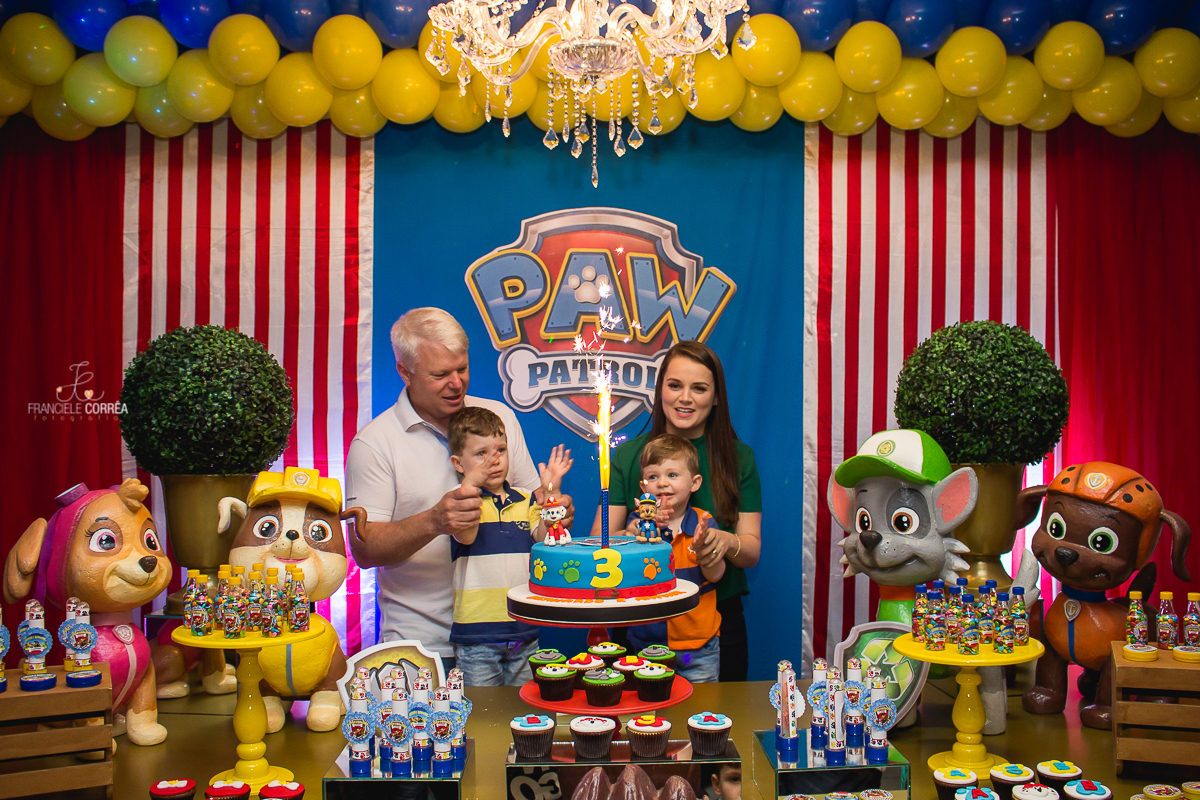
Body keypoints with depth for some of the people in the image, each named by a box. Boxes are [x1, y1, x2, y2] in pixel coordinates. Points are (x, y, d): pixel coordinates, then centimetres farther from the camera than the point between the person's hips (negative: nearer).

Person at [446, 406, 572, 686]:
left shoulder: (525, 501, 11)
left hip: (524, 631, 4)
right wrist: (470, 483, -26)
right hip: (477, 633, -4)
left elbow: (544, 539, -2)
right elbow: (465, 537, -21)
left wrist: (550, 493, -9)